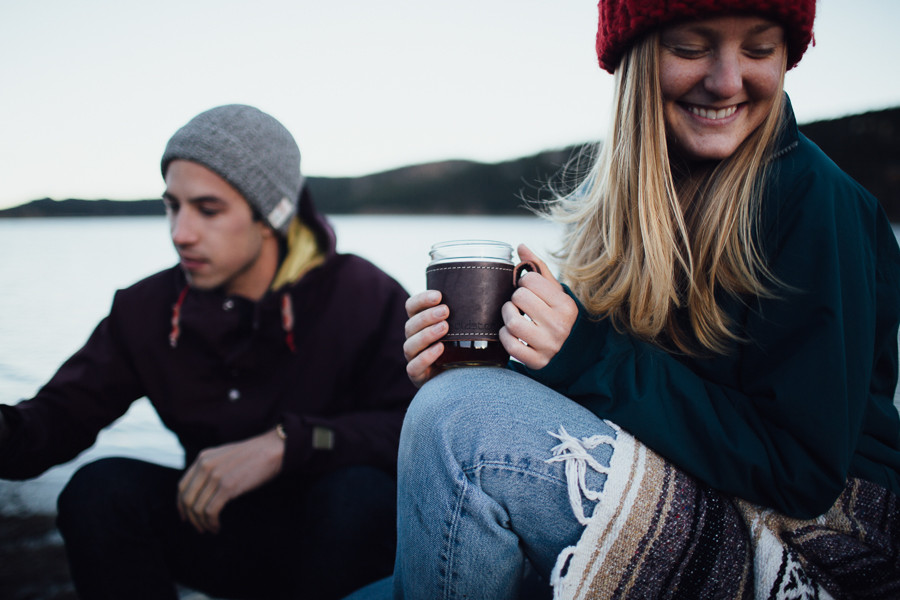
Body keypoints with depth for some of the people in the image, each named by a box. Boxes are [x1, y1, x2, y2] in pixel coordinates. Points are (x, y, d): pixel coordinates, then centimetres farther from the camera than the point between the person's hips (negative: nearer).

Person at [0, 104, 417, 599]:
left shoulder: (362, 296, -15)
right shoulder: (146, 310, -2)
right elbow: (62, 413, -7)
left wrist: (284, 444, -35)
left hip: (339, 538, -2)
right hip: (219, 533, 3)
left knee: (363, 490, -35)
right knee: (101, 487, -22)